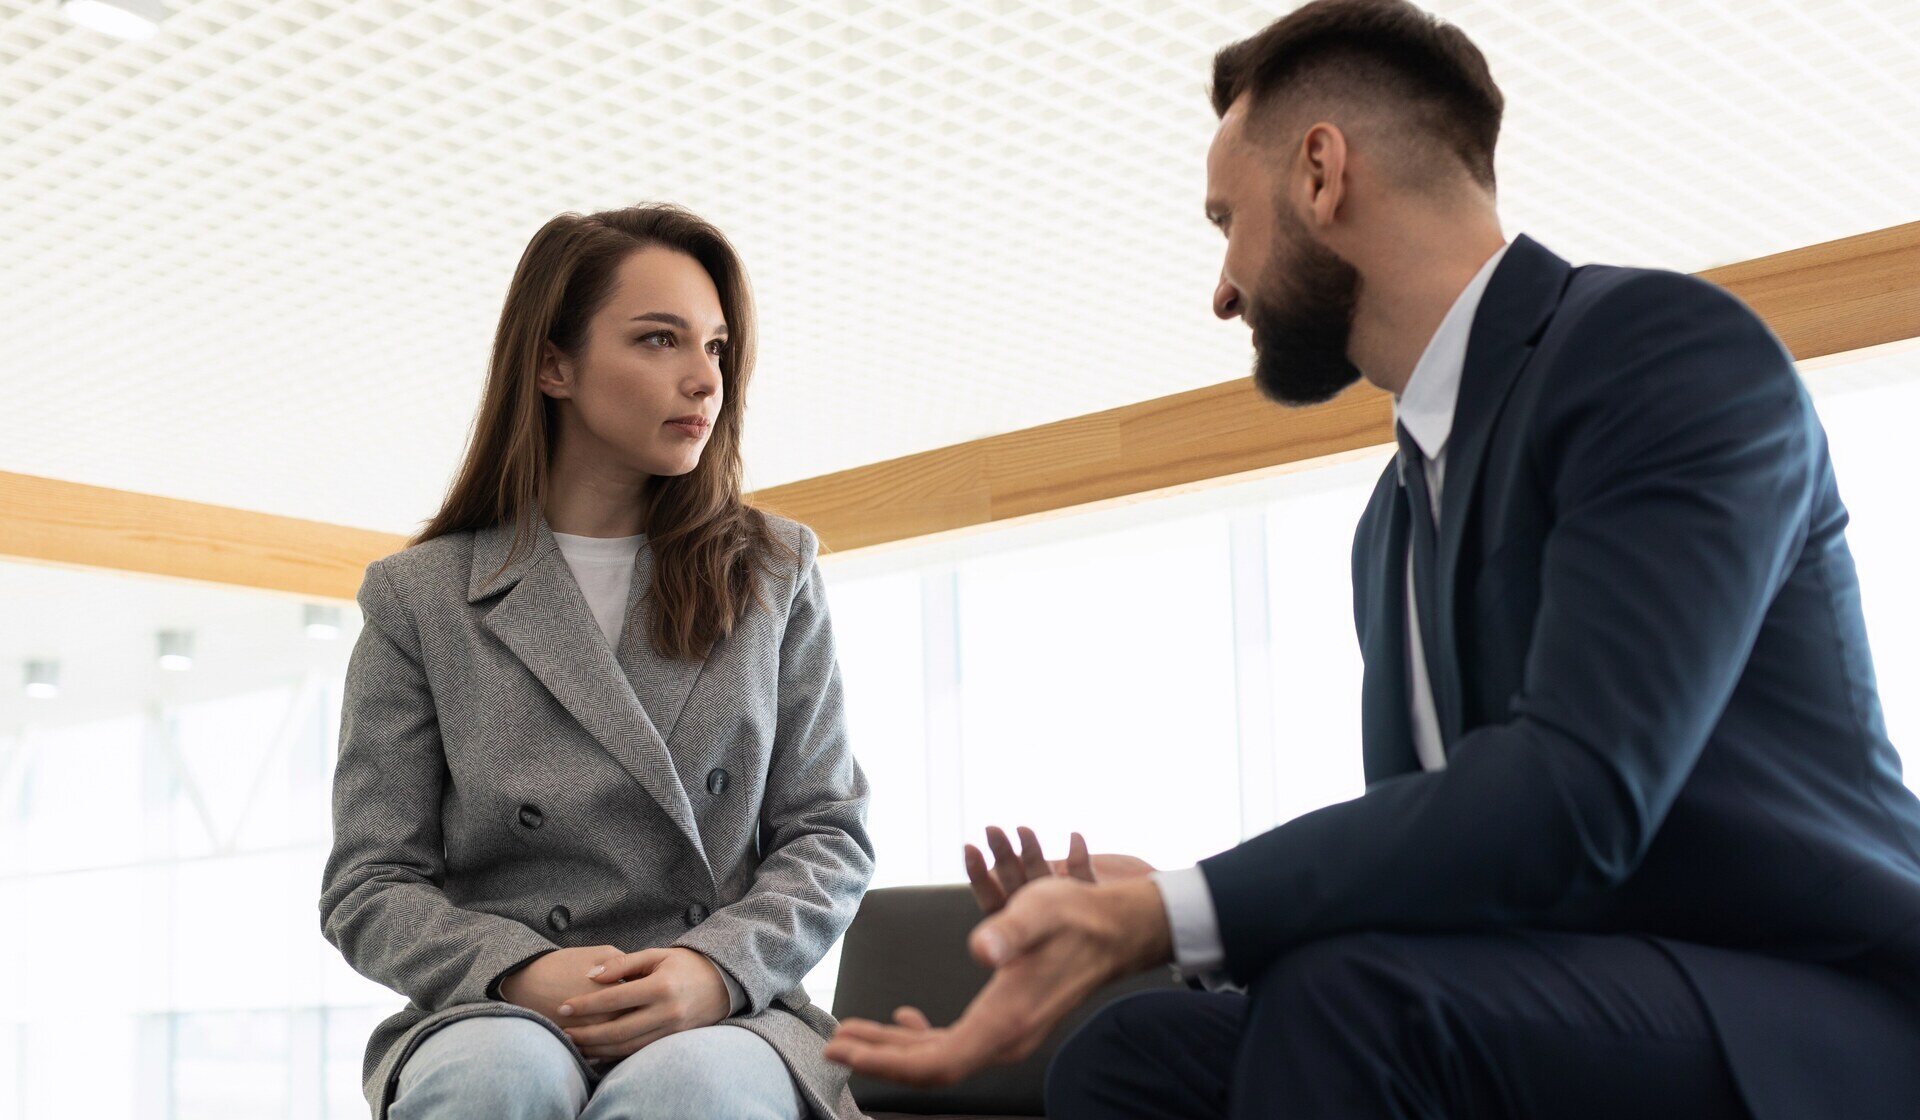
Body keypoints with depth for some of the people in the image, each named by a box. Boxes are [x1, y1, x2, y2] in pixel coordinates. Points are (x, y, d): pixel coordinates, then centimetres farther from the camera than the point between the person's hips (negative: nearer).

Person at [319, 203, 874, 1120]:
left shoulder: (774, 575, 13)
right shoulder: (421, 598, 7)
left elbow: (828, 835, 8)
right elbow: (368, 889, 5)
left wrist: (720, 967, -13)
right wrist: (518, 972, -16)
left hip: (722, 1017, 1)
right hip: (492, 1014, 0)